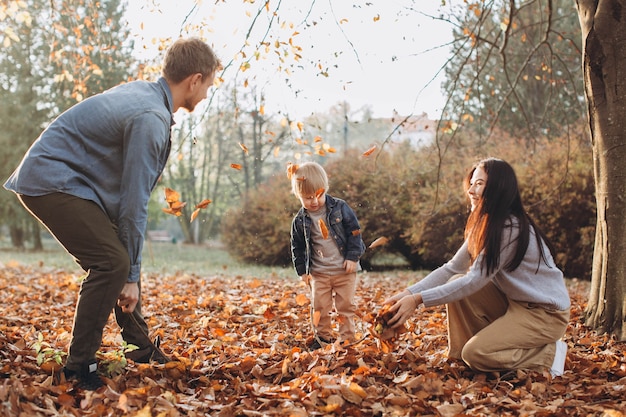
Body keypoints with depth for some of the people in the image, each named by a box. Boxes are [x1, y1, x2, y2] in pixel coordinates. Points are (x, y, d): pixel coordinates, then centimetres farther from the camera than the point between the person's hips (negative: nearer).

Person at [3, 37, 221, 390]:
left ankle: (142, 349, 21)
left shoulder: (144, 91, 6)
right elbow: (134, 203, -22)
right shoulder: (150, 119, -23)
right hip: (52, 181, -10)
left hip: (69, 179, 10)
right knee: (113, 262, -18)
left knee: (124, 256, 11)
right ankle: (79, 369, -9)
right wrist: (131, 276, -15)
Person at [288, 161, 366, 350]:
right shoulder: (300, 221, -3)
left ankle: (347, 339, 16)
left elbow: (354, 232, -4)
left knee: (346, 306, 5)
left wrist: (353, 257, -9)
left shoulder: (340, 208, -8)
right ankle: (323, 337, 20)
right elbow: (297, 247, 7)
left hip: (344, 270, -1)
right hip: (319, 272, 2)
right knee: (319, 307, 5)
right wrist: (302, 270, 4)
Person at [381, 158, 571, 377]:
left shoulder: (511, 229, -24)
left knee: (475, 354, -21)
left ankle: (549, 355, -2)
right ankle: (460, 358, 2)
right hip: (514, 303, 9)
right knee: (456, 283, -6)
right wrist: (408, 293, -12)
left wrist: (418, 300, -29)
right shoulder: (485, 227, 5)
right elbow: (451, 268, 1)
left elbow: (475, 280, -27)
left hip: (547, 312, -9)